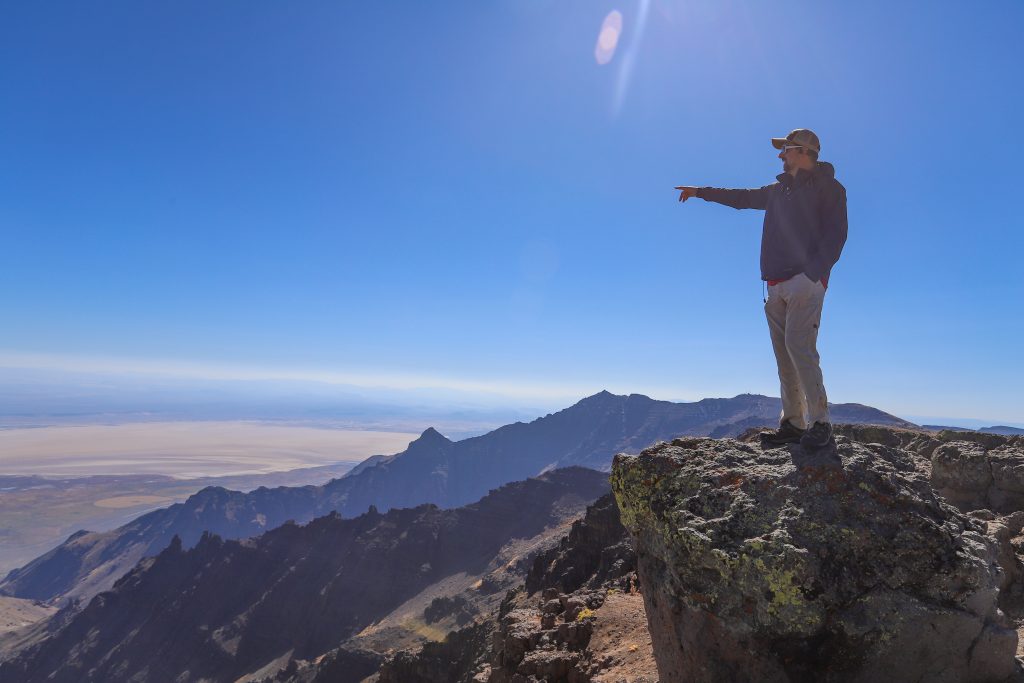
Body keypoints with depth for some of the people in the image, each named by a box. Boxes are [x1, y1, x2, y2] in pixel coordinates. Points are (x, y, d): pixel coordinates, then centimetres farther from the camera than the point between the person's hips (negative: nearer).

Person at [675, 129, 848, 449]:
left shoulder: (828, 187, 4)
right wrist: (702, 191, 40)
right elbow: (744, 198, 38)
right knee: (784, 355, 1)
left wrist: (814, 272, -20)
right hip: (777, 285, 7)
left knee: (798, 345, -20)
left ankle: (820, 424, -15)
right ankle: (793, 424, 3)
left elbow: (836, 234, -6)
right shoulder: (779, 189, 25)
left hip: (805, 281, -7)